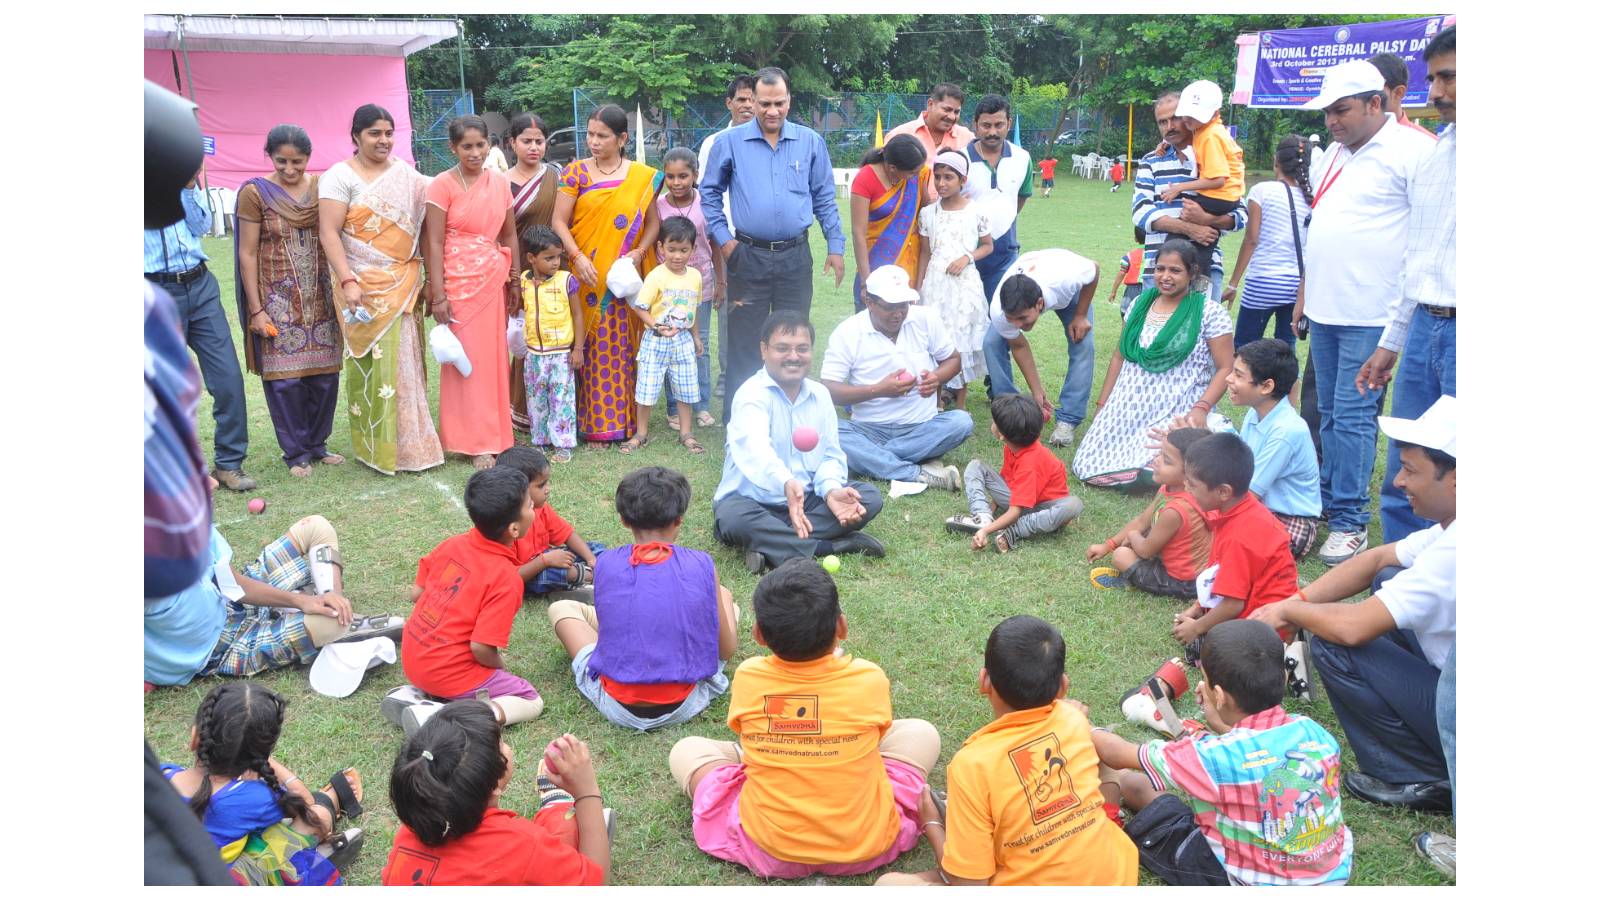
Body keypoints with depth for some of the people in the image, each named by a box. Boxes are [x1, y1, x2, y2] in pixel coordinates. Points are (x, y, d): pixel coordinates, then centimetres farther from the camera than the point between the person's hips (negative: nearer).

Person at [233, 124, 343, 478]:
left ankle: (317, 443, 22)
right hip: (279, 301, -3)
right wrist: (256, 310, -8)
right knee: (286, 378, 1)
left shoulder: (323, 188, 3)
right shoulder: (255, 193, -5)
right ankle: (296, 452, 14)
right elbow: (247, 254, -5)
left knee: (325, 375, 6)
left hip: (321, 299, 3)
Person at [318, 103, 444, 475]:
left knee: (404, 361, 6)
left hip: (402, 285, 4)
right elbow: (329, 233, -10)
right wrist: (347, 282, -19)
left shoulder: (407, 176, 10)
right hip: (363, 286, -4)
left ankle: (407, 442, 16)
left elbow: (422, 225, 13)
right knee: (370, 362, -2)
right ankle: (376, 447, 7)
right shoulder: (340, 176, -3)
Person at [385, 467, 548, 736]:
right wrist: (502, 666, -1)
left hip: (412, 659, 8)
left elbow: (416, 594, 8)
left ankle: (411, 694, 10)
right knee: (532, 702, 4)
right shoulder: (506, 579, -21)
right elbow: (481, 649, -22)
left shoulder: (452, 543, -1)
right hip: (450, 673, -7)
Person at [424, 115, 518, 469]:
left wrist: (515, 279, 14)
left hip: (494, 279, 5)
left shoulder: (500, 182, 7)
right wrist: (438, 295, -13)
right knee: (466, 359, 0)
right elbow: (433, 243, -9)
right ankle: (476, 442, 7)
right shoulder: (442, 185, -7)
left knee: (493, 356, 9)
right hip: (459, 281, -4)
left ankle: (492, 433, 22)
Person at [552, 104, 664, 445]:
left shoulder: (643, 177, 5)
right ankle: (594, 423, 7)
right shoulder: (576, 172, 2)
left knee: (624, 347, 3)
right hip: (587, 277, -1)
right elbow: (559, 221, -2)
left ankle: (625, 418, 14)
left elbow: (653, 222, 7)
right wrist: (577, 257, -15)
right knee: (591, 347, 0)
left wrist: (638, 253, -10)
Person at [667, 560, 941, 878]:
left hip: (769, 854, 1)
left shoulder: (748, 677, -13)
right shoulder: (869, 679, -14)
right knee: (921, 732, 20)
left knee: (685, 750, 18)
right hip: (866, 847, 0)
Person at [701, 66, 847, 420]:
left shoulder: (810, 142, 4)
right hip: (747, 256, -1)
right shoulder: (731, 142, 0)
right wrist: (723, 239, 0)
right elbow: (710, 192, 8)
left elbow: (824, 198, 9)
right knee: (744, 341, 4)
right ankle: (736, 423, 14)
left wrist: (835, 247, 6)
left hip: (795, 256, 2)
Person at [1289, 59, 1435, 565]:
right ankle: (1328, 500, 25)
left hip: (1371, 314, -7)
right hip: (1326, 310, 7)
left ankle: (1349, 521, 2)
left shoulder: (1411, 151, -9)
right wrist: (1304, 292, 21)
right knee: (1330, 413, 14)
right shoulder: (1334, 156, 16)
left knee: (1352, 416, -6)